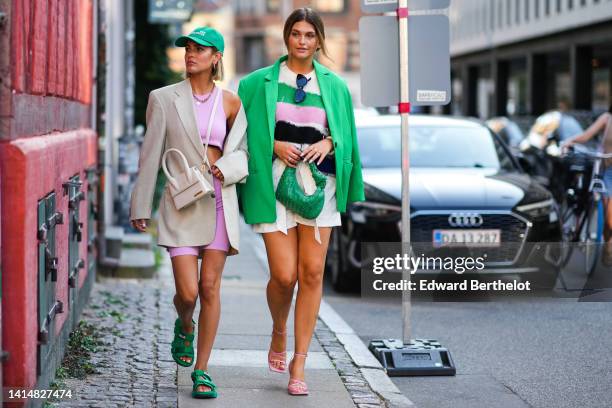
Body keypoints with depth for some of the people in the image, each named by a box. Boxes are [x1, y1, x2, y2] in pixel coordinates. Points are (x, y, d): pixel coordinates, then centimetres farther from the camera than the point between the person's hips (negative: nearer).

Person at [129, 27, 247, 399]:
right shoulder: (164, 98, -1)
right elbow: (151, 154, 2)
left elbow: (240, 151, 16)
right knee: (187, 292, -7)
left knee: (210, 287, -1)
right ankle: (185, 327, 30)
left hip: (219, 201, 1)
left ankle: (201, 370, 10)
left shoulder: (231, 103, 4)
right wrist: (141, 207, 2)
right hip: (182, 204, -1)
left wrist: (224, 168, -6)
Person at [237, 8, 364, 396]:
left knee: (312, 274, -3)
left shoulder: (334, 85, 9)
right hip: (275, 182, -2)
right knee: (284, 275, -8)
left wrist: (330, 143, -7)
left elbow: (347, 134, 14)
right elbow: (242, 131, 5)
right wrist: (273, 145, -10)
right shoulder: (260, 82, 4)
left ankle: (299, 363, 6)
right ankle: (279, 332, 25)